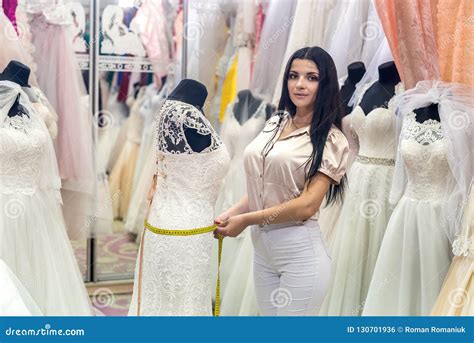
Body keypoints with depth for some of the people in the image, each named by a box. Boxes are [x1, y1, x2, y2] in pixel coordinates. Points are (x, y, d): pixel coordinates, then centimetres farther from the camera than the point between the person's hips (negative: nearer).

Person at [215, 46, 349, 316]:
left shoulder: (330, 140, -10)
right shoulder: (275, 123, 9)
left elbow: (306, 205, -17)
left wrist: (246, 219, -12)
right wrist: (232, 213, -3)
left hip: (301, 251, -6)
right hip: (262, 246, 6)